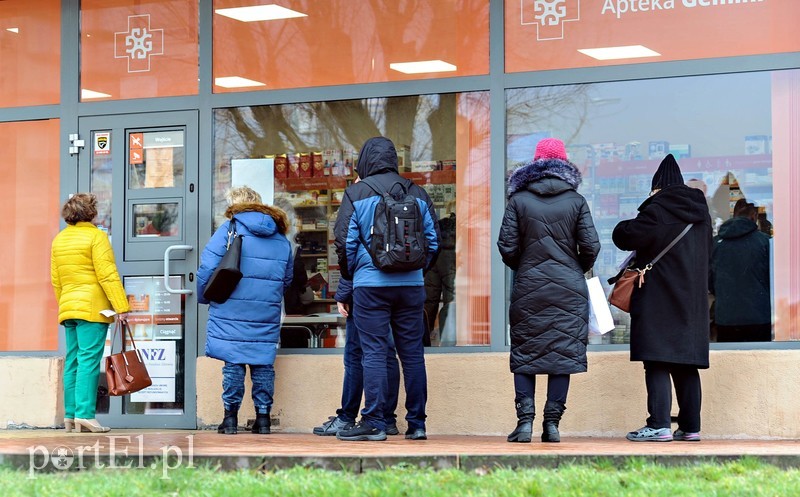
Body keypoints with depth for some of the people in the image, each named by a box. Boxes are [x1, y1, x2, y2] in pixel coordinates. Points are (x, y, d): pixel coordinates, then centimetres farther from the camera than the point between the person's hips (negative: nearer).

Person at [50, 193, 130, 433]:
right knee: (89, 360, -10)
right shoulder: (96, 236, -8)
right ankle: (85, 414, -15)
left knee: (72, 362, 9)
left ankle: (70, 415, 9)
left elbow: (56, 280, 17)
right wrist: (121, 307, -14)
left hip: (67, 308, 7)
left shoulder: (59, 239, 14)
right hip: (92, 307, -7)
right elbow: (107, 275, -14)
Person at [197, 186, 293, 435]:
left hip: (232, 313, -3)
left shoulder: (229, 230, -3)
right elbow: (287, 279, 19)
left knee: (232, 363, 2)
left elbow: (208, 268, -7)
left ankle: (231, 416, 3)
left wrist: (203, 297, 9)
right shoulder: (281, 238, 12)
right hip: (267, 316, 3)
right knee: (263, 363, 8)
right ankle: (263, 417, 10)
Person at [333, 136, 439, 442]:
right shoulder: (416, 193, 8)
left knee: (374, 353, -2)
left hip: (370, 283, -3)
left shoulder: (356, 193, -1)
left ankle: (374, 422, -5)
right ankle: (416, 424, 10)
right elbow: (433, 239, 10)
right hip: (411, 284, 3)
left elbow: (344, 241, -2)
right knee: (412, 353, 7)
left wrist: (349, 274, 14)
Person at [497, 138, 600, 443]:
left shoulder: (518, 200, 0)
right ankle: (552, 424, 1)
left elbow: (507, 247, -3)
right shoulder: (576, 201, 1)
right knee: (564, 353, 4)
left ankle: (525, 420, 0)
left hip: (528, 289, 0)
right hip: (568, 290, 0)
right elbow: (590, 247, -2)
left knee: (524, 354, 7)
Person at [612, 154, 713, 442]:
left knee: (657, 363, -9)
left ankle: (659, 426, -15)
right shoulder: (701, 213, 12)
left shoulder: (657, 210, -10)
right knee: (686, 366, 9)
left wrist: (625, 226, 8)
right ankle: (690, 427, 8)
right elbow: (707, 253, 21)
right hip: (692, 301, 7)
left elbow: (624, 237, -13)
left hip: (658, 300, -7)